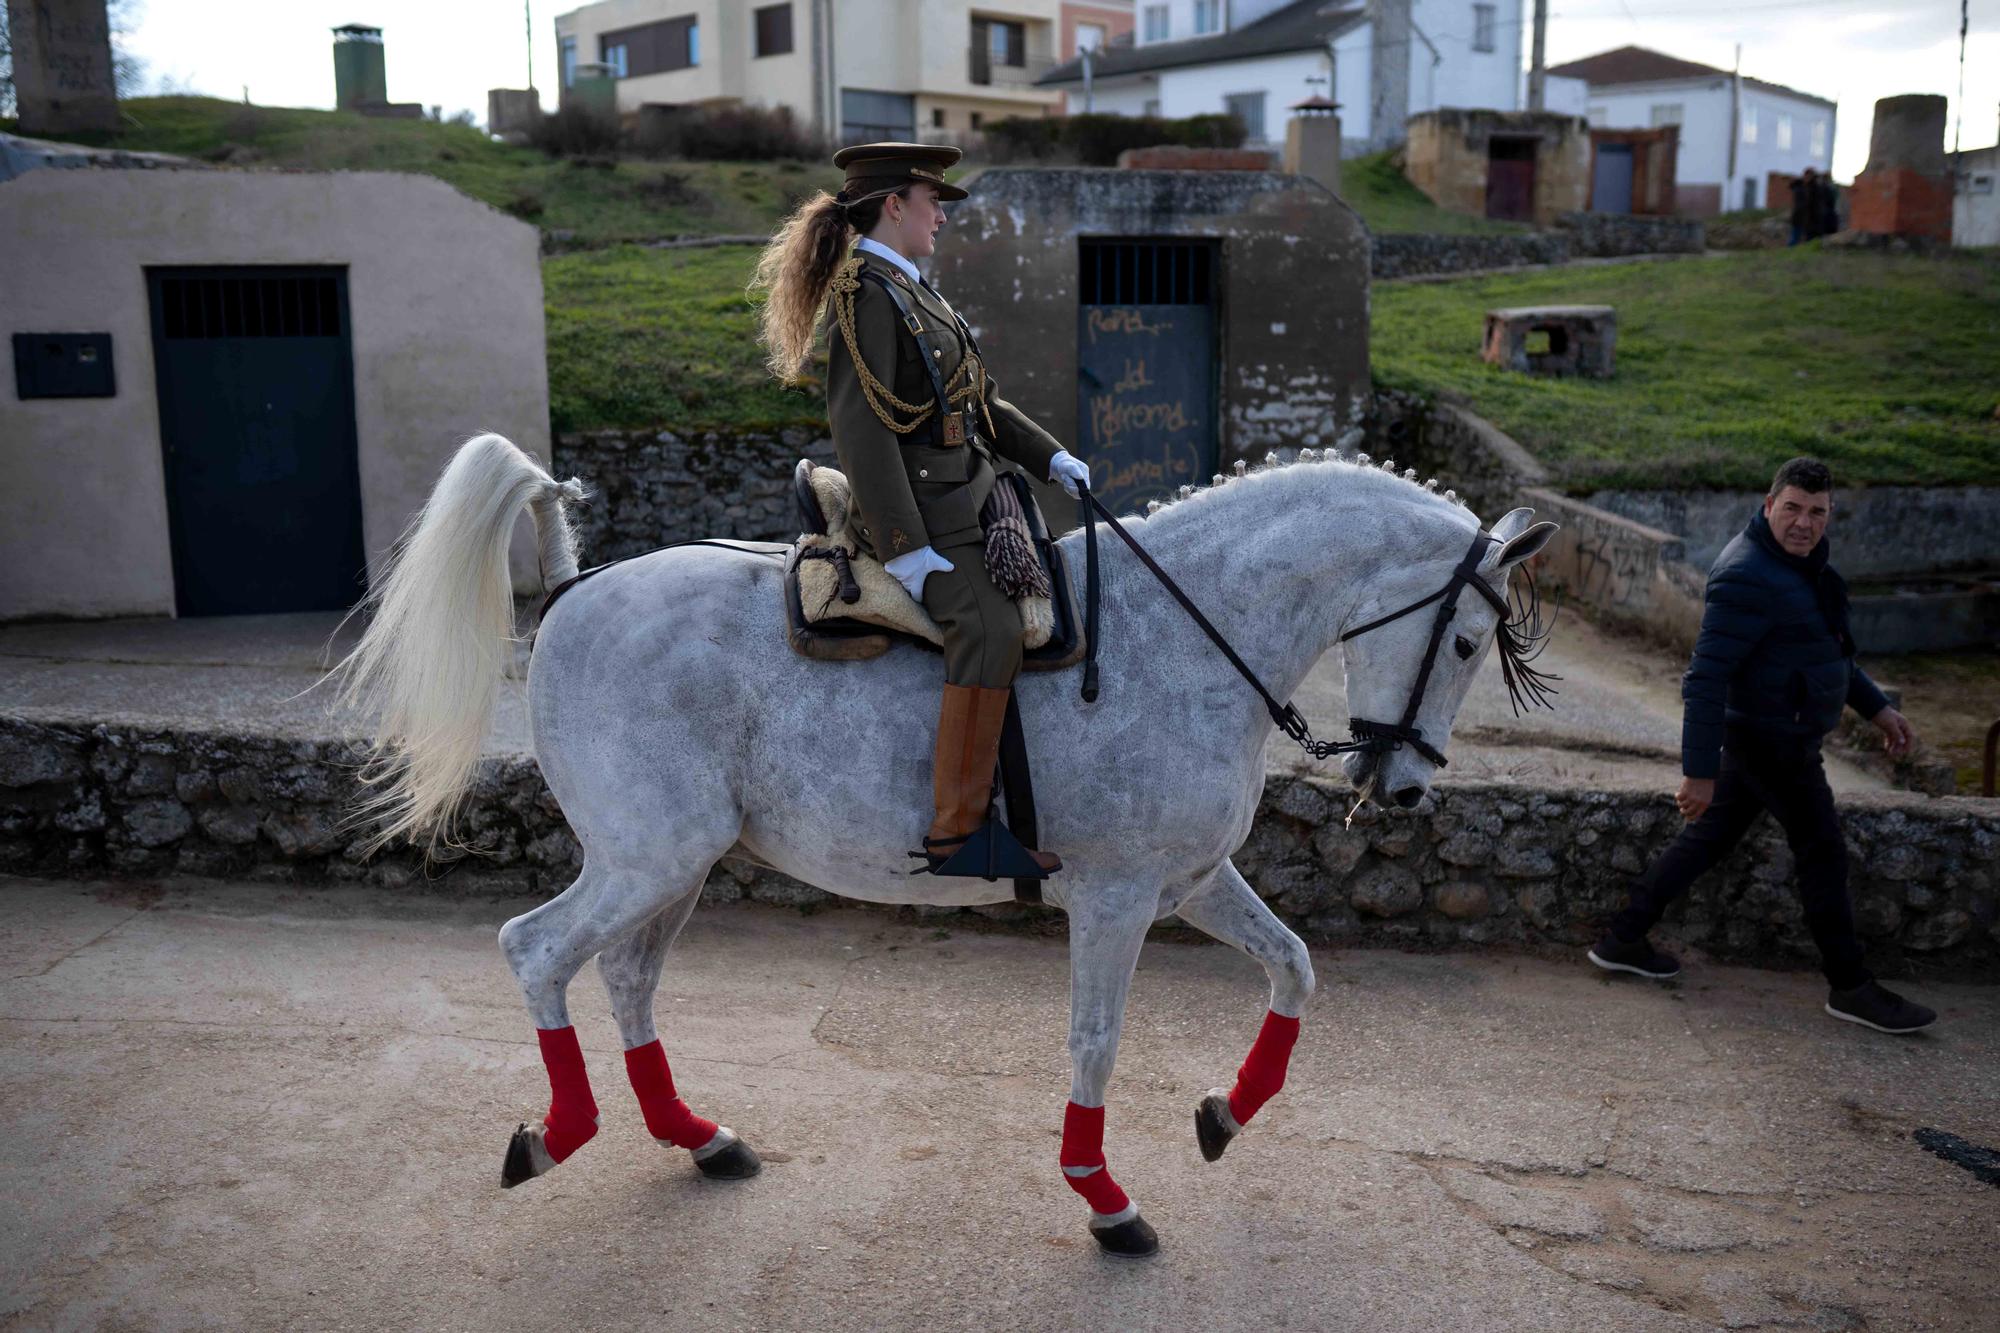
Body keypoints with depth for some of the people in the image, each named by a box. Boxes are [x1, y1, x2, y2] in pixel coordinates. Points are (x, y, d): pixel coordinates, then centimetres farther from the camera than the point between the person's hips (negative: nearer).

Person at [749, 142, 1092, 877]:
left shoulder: (910, 288, 19)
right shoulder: (865, 293, -12)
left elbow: (977, 398, 24)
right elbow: (860, 426, -21)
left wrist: (1050, 457, 15)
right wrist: (905, 547, -25)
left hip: (968, 494, 11)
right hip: (921, 506, -11)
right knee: (989, 627, -26)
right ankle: (957, 829, -23)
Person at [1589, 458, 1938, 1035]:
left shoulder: (1799, 560, 11)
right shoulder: (1746, 576, -23)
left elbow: (1825, 644, 24)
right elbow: (1706, 677, -26)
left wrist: (1876, 707, 22)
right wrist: (1699, 771, -27)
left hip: (1762, 733, 10)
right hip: (1772, 740, -10)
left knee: (1710, 837, 14)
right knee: (1824, 856, 0)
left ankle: (1621, 942, 22)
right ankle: (1851, 988, 14)